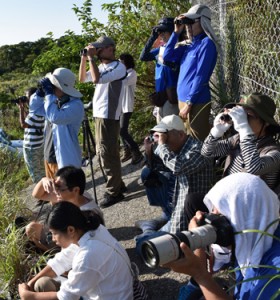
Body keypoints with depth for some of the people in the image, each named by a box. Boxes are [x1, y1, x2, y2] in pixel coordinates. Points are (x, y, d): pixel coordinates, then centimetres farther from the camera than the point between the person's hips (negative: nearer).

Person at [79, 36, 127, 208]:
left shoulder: (119, 67, -10)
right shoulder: (102, 67, 16)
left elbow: (97, 79, -23)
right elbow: (82, 79, 17)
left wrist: (92, 58, -13)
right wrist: (84, 58, 8)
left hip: (108, 116, -9)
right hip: (100, 115, 9)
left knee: (107, 154, -8)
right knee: (106, 152, 14)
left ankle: (114, 192, 0)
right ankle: (118, 185, 25)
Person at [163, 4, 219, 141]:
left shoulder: (207, 43, -11)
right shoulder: (189, 46, 12)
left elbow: (200, 77, -17)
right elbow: (167, 57, 14)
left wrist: (189, 103, -17)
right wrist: (176, 33, 7)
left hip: (196, 102, -8)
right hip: (183, 100, 8)